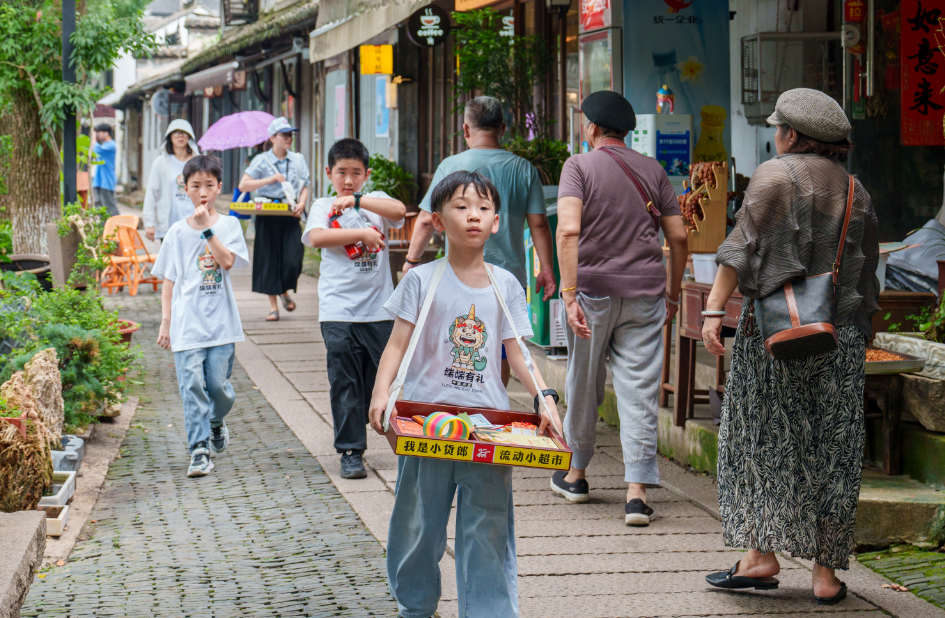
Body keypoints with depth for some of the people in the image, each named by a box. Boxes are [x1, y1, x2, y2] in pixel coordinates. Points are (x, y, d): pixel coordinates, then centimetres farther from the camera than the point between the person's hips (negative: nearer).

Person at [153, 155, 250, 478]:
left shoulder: (229, 225, 5)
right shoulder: (177, 232, 8)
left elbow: (228, 261, -13)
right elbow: (169, 281, 11)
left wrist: (206, 229, -16)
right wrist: (166, 321, 6)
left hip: (221, 322, 0)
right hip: (187, 323, 0)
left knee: (219, 384, 1)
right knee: (192, 385, -8)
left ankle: (216, 421, 33)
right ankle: (199, 450, -7)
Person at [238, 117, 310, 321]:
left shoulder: (298, 160, 8)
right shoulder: (262, 160, -1)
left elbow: (305, 187, 12)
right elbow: (243, 185, -7)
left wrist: (301, 204, -8)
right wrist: (270, 180, -14)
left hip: (290, 216, 2)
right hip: (267, 217, -2)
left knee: (292, 259, -8)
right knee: (269, 260, 0)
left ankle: (285, 292, 23)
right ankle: (273, 306, 9)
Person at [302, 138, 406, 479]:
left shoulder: (376, 201, 12)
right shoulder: (322, 206, 7)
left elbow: (399, 211, -10)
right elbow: (316, 237, -14)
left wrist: (357, 201, -14)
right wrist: (362, 233, -15)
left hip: (379, 309, 1)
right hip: (339, 311, -1)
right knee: (345, 384, -1)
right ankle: (351, 452, 5)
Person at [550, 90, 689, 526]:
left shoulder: (579, 166, -3)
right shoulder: (652, 170, 9)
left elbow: (568, 230, -18)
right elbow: (678, 237, 8)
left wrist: (569, 293, -21)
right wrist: (672, 295, 19)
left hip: (593, 292, -2)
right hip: (645, 293, 2)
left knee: (583, 385, 15)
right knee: (640, 390, 0)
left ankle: (576, 474, 30)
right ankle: (637, 491, -7)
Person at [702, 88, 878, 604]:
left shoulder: (775, 176, -3)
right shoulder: (856, 192, 13)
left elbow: (741, 247, -11)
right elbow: (866, 276, 15)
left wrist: (714, 310, -14)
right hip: (841, 332, 4)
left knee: (763, 438, 3)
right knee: (831, 450, 6)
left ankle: (761, 555, -2)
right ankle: (826, 571, 8)